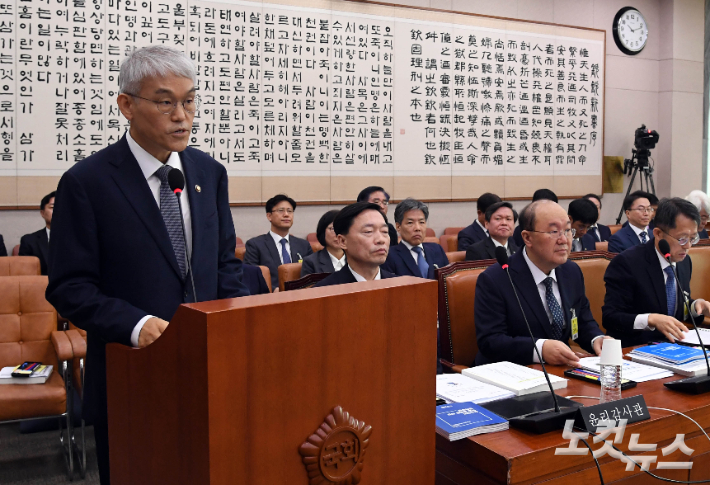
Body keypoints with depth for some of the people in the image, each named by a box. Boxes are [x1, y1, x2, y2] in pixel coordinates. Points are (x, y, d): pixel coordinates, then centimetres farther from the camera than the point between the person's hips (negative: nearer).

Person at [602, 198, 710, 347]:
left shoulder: (685, 261, 8)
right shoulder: (626, 263, -15)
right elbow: (609, 317, -18)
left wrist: (695, 306, 0)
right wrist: (651, 320, -31)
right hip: (632, 351, -7)